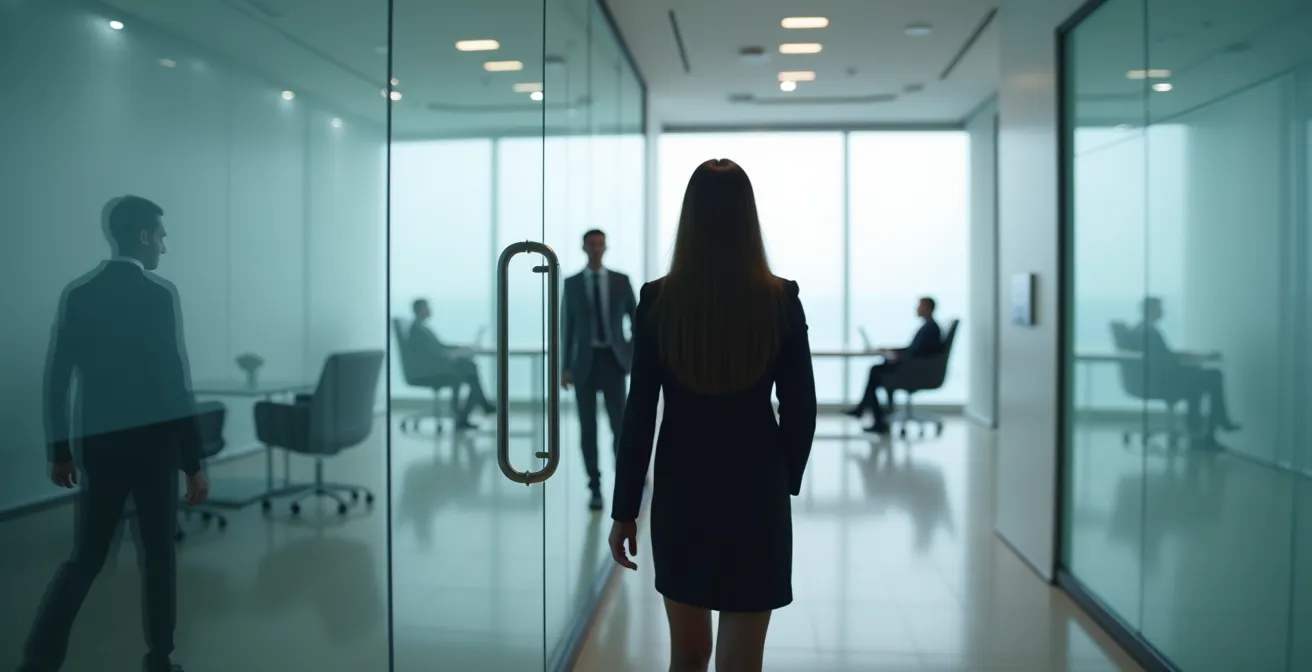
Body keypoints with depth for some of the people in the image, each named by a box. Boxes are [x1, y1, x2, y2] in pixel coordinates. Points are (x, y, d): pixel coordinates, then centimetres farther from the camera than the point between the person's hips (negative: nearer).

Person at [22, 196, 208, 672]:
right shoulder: (161, 294, -11)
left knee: (85, 557, 13)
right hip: (153, 441, -4)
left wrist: (59, 449, 13)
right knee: (158, 553, 9)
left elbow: (56, 377, 4)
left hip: (98, 443, 4)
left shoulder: (77, 294, 4)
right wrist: (194, 463, -9)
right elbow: (176, 381, -13)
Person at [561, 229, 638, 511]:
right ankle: (595, 488, 12)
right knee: (588, 427, 1)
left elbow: (635, 318, 8)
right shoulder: (572, 283, 3)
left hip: (613, 359, 0)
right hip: (585, 361, 0)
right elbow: (566, 327, 3)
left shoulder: (621, 281, 5)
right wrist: (565, 367, 0)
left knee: (619, 423, -5)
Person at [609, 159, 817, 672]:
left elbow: (639, 415, -7)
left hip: (681, 493, 1)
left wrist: (625, 511, 2)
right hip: (756, 495, -1)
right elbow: (800, 411, -4)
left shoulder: (658, 300, -8)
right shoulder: (781, 300, -9)